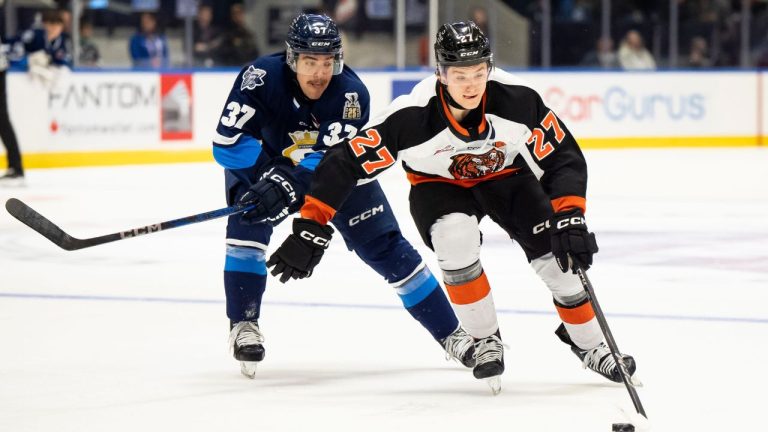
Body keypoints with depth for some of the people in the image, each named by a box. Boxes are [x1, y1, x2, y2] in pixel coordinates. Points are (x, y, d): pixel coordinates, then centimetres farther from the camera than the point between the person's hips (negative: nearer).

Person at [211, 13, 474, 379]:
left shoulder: (351, 93, -31)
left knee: (384, 246, -3)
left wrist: (288, 184, -54)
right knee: (247, 224, -28)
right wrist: (274, 170, -42)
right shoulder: (260, 78, -33)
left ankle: (451, 334, 4)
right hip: (263, 161, 0)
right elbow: (227, 143, -33)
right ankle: (243, 325, -15)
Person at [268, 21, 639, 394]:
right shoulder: (411, 117, -36)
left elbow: (563, 156, -21)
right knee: (455, 239, -31)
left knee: (559, 255, -13)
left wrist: (570, 219, -33)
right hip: (437, 183, -1)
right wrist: (310, 229, -32)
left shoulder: (517, 100, -32)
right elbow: (346, 163, -31)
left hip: (505, 174, 1)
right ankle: (486, 341, -10)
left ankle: (588, 344, 13)